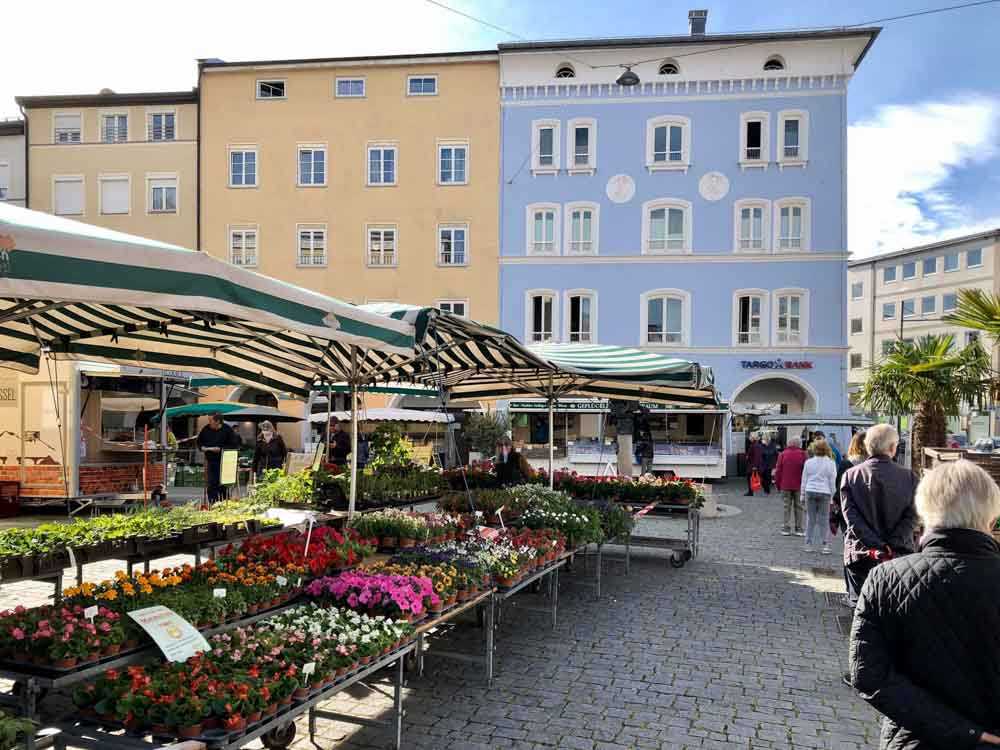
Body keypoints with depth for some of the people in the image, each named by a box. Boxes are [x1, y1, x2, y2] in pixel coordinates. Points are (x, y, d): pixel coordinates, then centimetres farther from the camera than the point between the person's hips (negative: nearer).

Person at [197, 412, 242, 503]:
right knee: (211, 485, 2)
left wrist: (220, 449, -18)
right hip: (210, 461, 4)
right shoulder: (206, 429, 5)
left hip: (223, 462, -4)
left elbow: (234, 445, -9)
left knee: (222, 485, 2)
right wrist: (202, 447, -2)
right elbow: (199, 441, 20)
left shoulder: (227, 430, -8)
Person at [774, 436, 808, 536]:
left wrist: (778, 483, 9)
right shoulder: (803, 454, -5)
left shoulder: (782, 454, 0)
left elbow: (778, 470, 1)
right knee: (798, 506, 7)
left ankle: (786, 528, 5)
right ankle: (798, 529, 8)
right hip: (799, 486, -1)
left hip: (785, 485, 1)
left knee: (787, 506, 6)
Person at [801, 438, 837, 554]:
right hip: (824, 492, -1)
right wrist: (832, 496, 7)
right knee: (824, 519, 2)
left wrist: (803, 493, 15)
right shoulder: (830, 463, -2)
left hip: (810, 492, 2)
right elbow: (833, 481, 1)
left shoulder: (808, 462, 4)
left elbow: (804, 479, 8)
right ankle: (825, 545, 0)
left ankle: (809, 544, 10)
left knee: (810, 519, 7)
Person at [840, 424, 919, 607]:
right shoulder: (909, 476, -1)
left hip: (861, 555, 0)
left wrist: (876, 546, -10)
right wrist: (892, 546, -10)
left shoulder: (851, 475, 0)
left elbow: (850, 515, -8)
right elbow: (912, 516, -7)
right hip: (900, 555, 0)